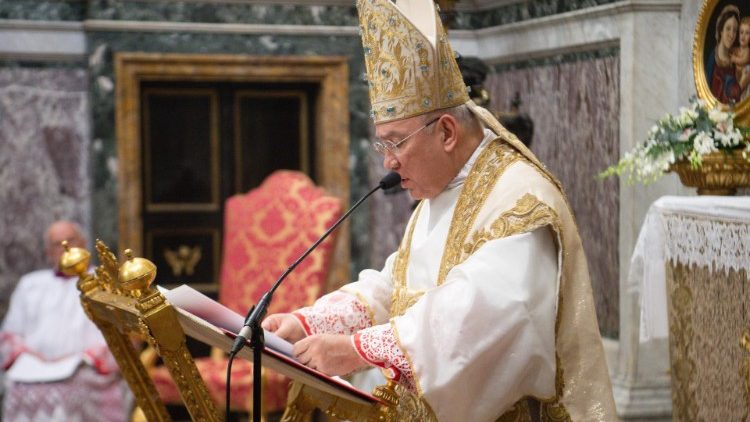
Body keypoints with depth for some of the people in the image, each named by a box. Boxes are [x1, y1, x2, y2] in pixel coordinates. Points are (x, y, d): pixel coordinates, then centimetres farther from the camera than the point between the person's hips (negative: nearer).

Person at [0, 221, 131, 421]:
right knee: (22, 391, -27)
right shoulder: (30, 284, 26)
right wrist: (26, 356, -1)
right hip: (33, 372, 2)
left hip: (89, 373, -2)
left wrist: (84, 359, -9)